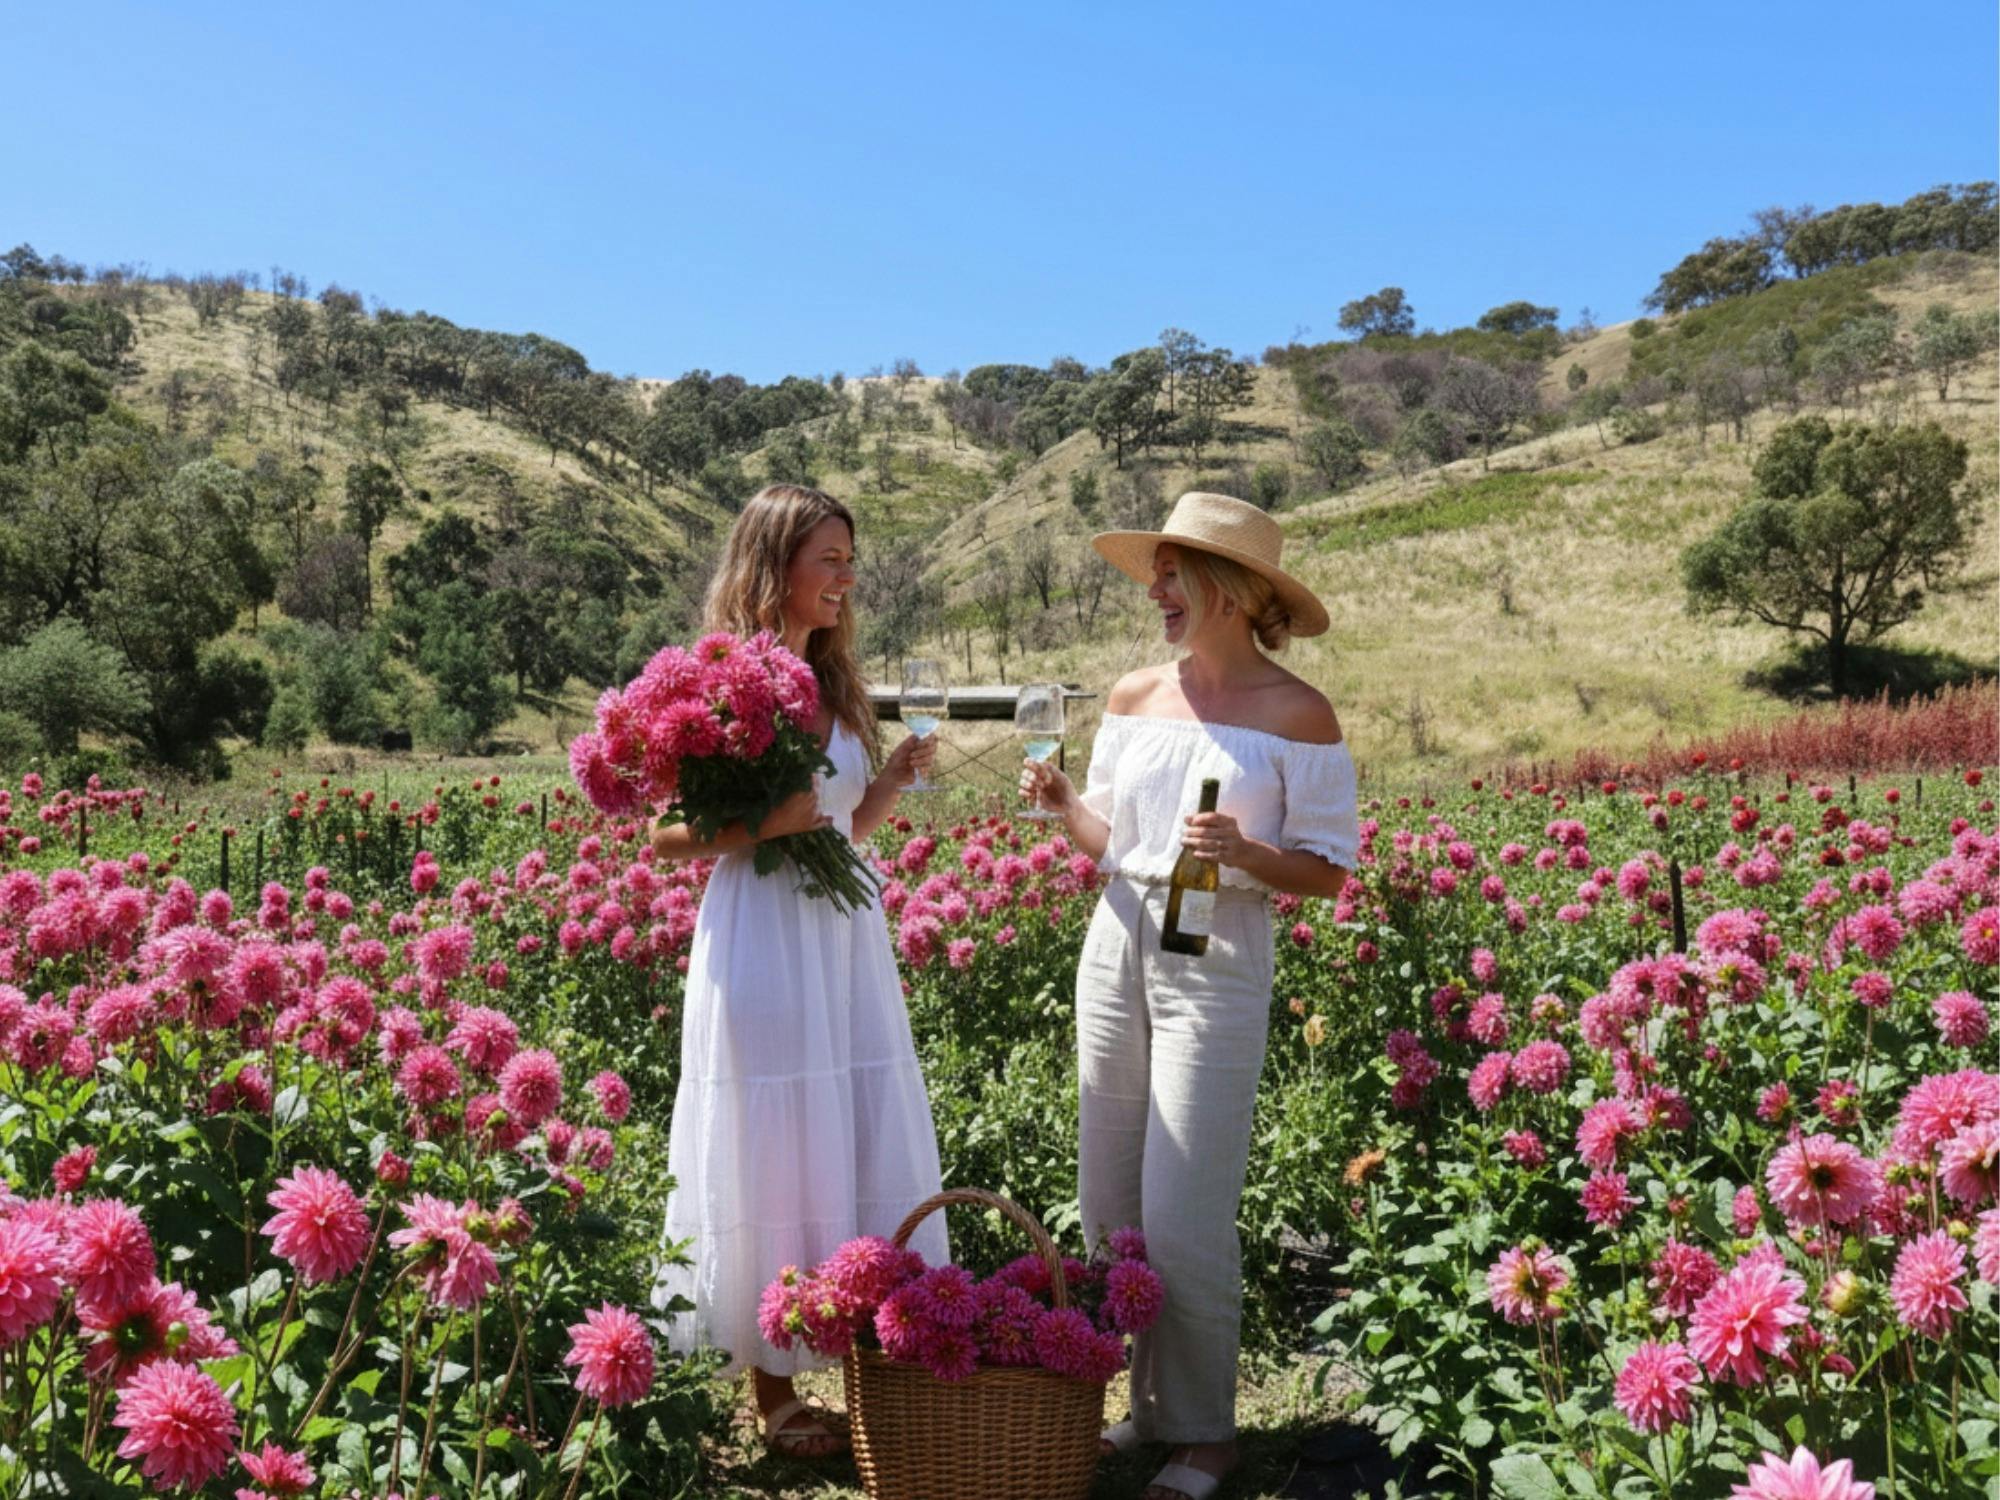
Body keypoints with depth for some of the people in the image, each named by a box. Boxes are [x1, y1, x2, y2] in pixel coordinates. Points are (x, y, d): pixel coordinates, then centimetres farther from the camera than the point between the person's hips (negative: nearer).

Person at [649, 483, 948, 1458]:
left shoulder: (836, 686, 12)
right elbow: (661, 838, -6)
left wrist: (895, 780, 2)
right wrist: (759, 828, -20)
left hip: (848, 936, 6)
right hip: (761, 942, -6)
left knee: (870, 1146, 10)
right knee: (770, 1156, 3)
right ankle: (772, 1388, 20)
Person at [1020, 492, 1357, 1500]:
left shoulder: (1297, 715, -8)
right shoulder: (1134, 698, 7)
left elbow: (1328, 870, -6)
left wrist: (1244, 853, -23)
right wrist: (1062, 805, -5)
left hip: (1218, 966, -5)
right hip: (1116, 947, 6)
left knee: (1182, 1218, -2)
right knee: (1108, 1202, 11)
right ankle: (1148, 1402, 30)